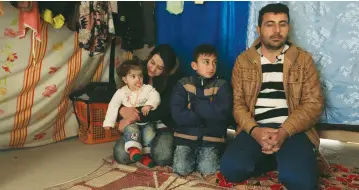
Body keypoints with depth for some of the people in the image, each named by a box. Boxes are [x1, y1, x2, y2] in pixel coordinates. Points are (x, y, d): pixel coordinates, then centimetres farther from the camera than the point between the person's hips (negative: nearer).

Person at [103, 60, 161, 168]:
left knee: (149, 133, -22)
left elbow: (155, 97, -17)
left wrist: (148, 105, -36)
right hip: (130, 122, 0)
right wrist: (108, 122, -3)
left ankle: (145, 154, -10)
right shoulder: (121, 92, 1)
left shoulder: (147, 88, -1)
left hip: (146, 122, 1)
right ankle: (133, 149, -41)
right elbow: (113, 107, 3)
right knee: (131, 130, -31)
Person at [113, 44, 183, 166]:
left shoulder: (174, 79, -8)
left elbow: (164, 109, -17)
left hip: (163, 125, -2)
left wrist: (137, 117, -26)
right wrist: (122, 110, -22)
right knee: (121, 154, -23)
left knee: (163, 157, -30)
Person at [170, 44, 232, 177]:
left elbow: (223, 112, -15)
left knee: (207, 170, -22)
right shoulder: (183, 84, 1)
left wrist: (194, 105, -11)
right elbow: (178, 115, -10)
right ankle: (193, 157, 13)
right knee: (181, 169, -19)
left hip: (211, 139, 0)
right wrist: (208, 117, -11)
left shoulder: (222, 86, 1)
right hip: (186, 136, 1)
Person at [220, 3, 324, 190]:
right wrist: (254, 130, -17)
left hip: (293, 130, -1)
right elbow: (238, 103, 4)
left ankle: (286, 160, 5)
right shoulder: (243, 61, 8)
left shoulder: (303, 59, 6)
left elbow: (313, 103, -1)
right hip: (255, 129, 2)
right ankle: (275, 160, 1)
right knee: (230, 168, -25)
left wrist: (285, 131, -17)